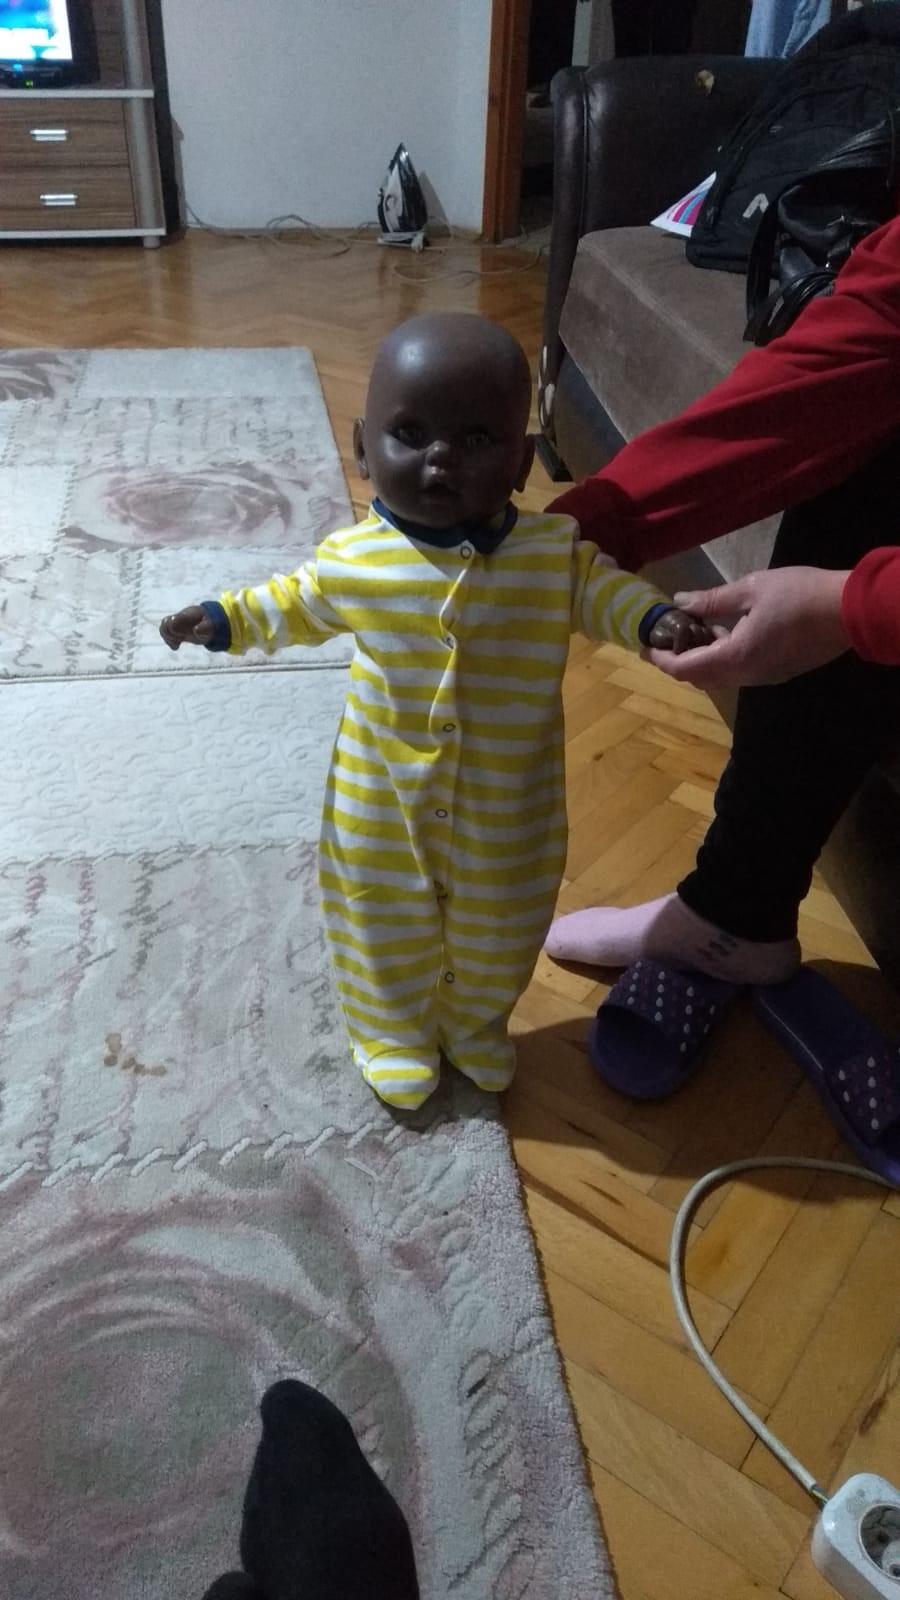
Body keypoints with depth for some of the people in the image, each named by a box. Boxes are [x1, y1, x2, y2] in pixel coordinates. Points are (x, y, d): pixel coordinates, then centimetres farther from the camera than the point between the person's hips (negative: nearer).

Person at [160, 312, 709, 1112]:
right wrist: (224, 617, 1)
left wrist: (656, 619, -16)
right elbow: (298, 605, 8)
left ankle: (476, 1024, 52)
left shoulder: (558, 552, -16)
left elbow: (604, 589, 2)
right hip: (384, 802, 0)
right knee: (389, 929, 19)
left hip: (508, 811, 1)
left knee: (496, 935, 22)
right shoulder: (351, 559, -13)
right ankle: (395, 1031, 47)